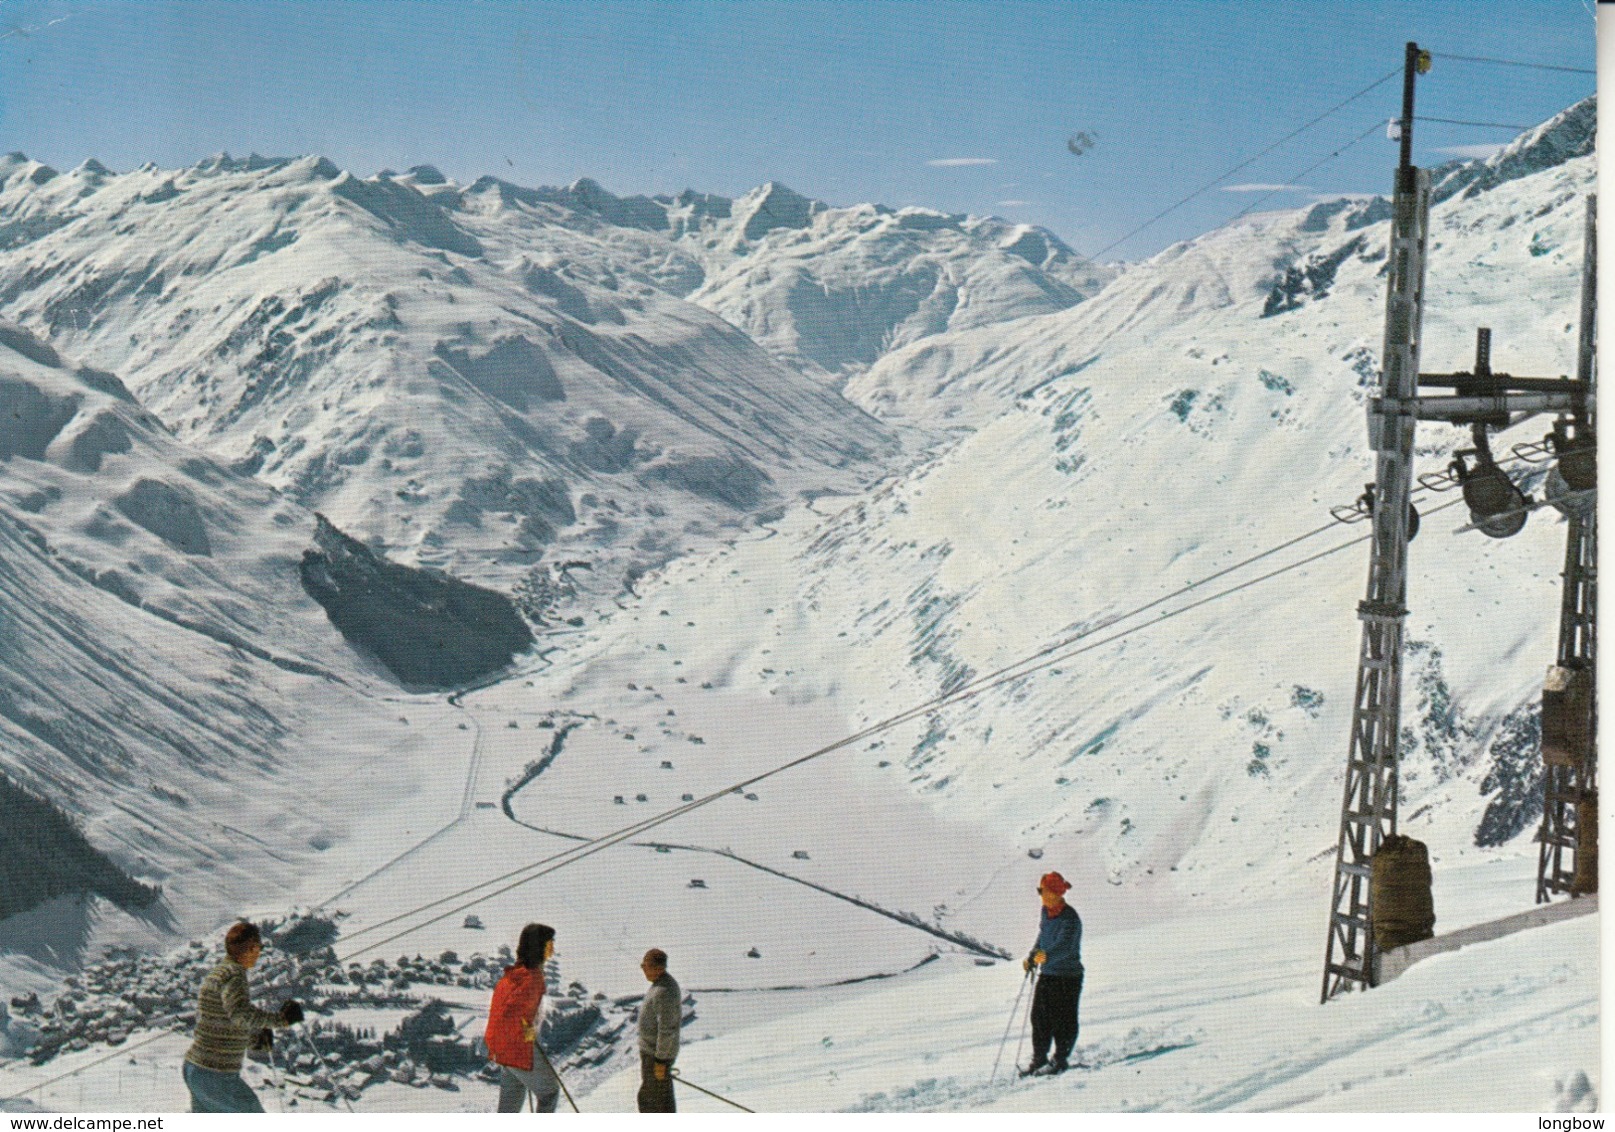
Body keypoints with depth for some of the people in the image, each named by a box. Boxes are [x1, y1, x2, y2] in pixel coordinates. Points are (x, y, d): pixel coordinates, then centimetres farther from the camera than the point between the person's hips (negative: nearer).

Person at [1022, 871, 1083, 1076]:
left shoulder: (1069, 918, -18)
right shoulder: (1046, 912, 8)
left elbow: (1065, 946, -33)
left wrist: (1047, 956, -48)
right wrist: (1032, 958, 15)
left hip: (1067, 976, -7)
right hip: (1046, 974, 8)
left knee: (1063, 1020, -3)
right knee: (1039, 1017, 7)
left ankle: (1061, 1060, 8)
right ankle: (1039, 1059, 18)